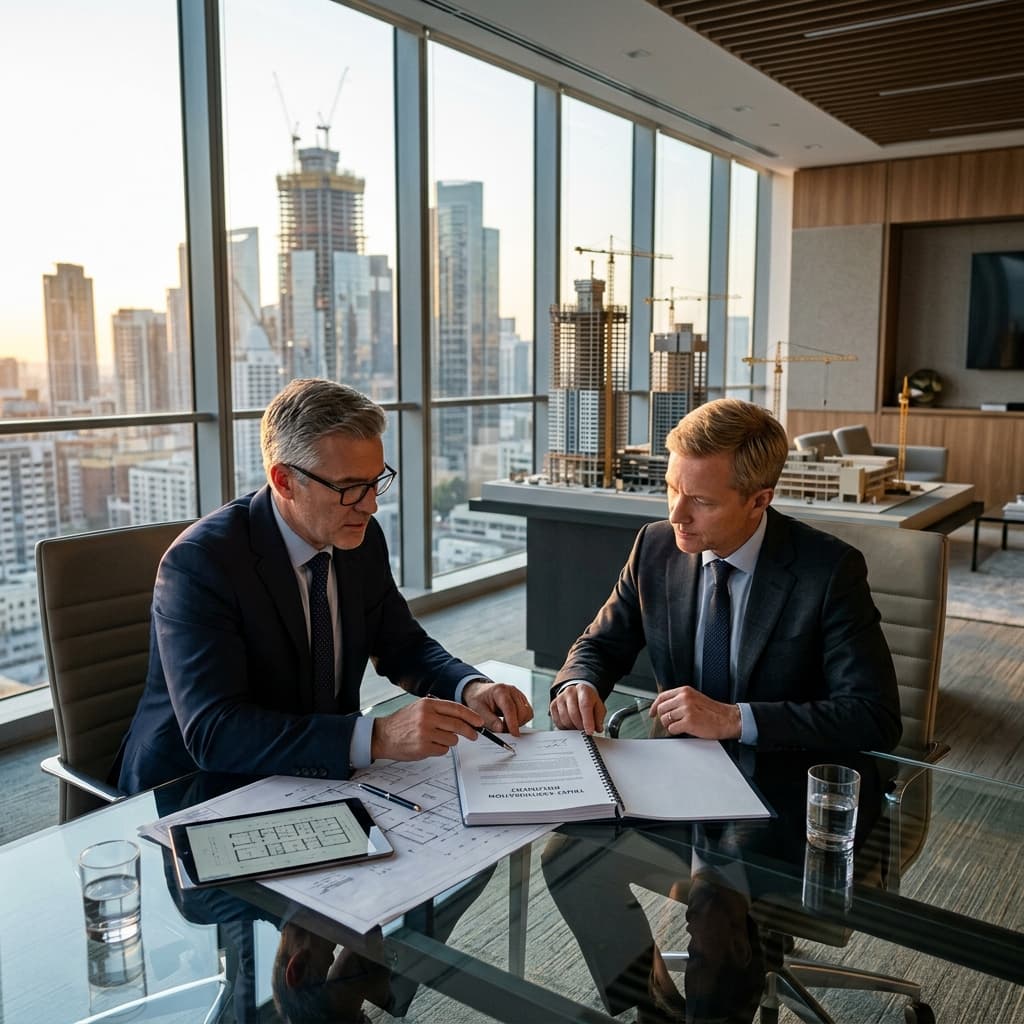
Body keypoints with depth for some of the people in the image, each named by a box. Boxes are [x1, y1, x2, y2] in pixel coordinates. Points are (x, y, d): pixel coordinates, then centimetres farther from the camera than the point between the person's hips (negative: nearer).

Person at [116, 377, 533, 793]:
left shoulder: (362, 538, -3)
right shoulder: (199, 563, -23)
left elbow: (403, 646, 9)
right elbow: (214, 733, -31)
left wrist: (471, 688, -11)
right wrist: (377, 738, -39)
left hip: (314, 779, 6)